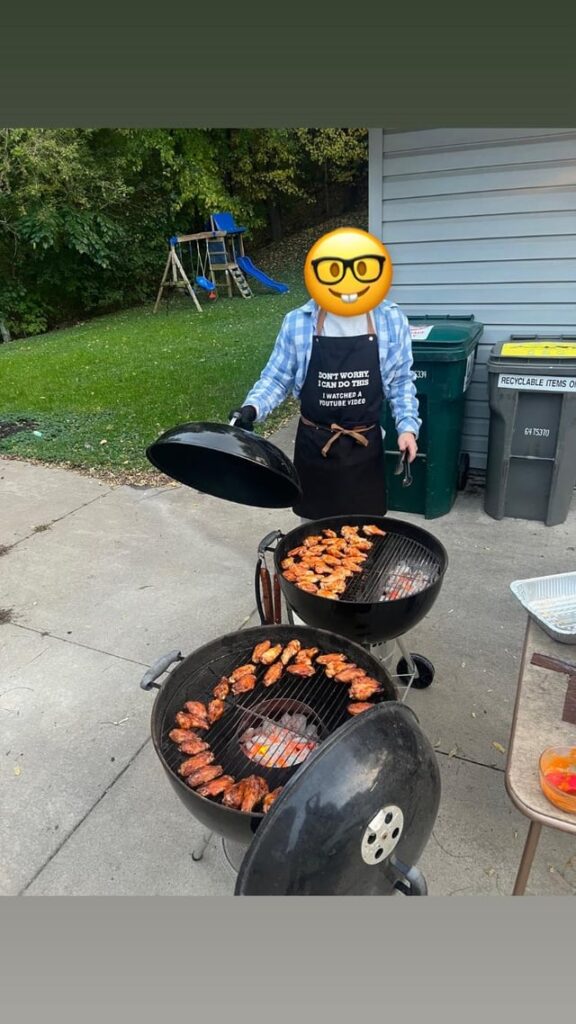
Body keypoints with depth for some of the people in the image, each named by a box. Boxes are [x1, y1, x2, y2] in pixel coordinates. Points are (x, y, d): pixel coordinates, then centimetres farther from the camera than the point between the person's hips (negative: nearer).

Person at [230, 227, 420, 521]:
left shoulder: (391, 321, -5)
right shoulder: (297, 322, -7)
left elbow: (401, 381, 4)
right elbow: (277, 377, 1)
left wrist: (407, 426, -7)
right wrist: (252, 407, -16)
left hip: (366, 444, 1)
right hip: (314, 444, 0)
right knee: (315, 525, 15)